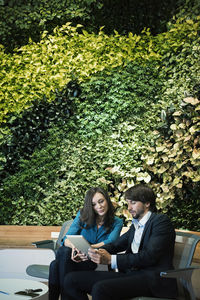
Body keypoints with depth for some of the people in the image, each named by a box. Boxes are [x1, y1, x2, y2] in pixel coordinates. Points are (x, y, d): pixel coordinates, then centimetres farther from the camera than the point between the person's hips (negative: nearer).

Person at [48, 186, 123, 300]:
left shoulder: (117, 222, 5)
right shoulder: (82, 215, 10)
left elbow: (110, 243, -14)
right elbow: (67, 238, -1)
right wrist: (74, 246, -28)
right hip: (78, 259, 2)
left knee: (64, 253, -32)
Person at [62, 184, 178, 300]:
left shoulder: (161, 221, -4)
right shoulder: (136, 224, 24)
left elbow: (149, 256, -16)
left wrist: (111, 259, -20)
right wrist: (97, 252, -1)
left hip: (153, 278, -8)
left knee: (101, 288, -34)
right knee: (71, 279, -4)